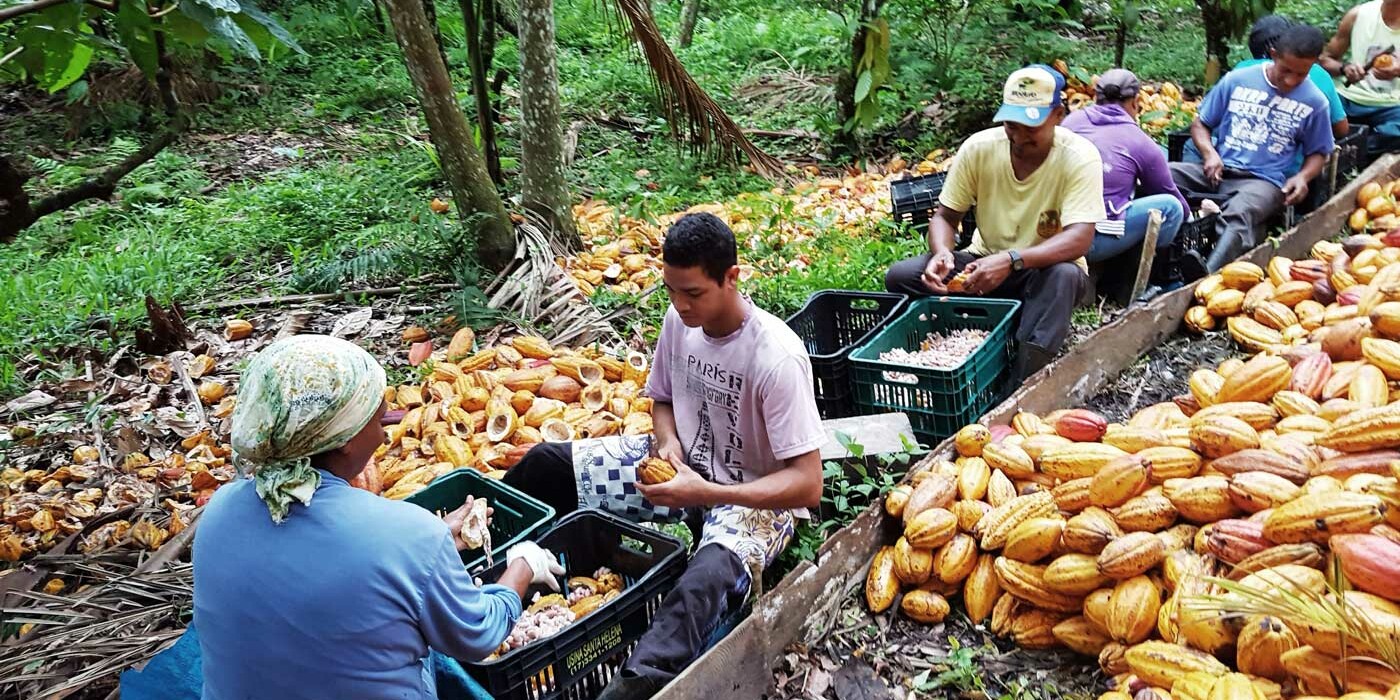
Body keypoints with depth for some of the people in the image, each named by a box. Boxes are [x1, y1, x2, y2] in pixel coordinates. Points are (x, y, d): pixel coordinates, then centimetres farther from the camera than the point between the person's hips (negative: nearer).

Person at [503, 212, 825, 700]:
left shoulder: (776, 356, -28)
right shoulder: (679, 320, -9)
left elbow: (808, 485, -28)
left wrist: (706, 492, -37)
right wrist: (667, 442, -12)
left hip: (754, 495, -7)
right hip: (683, 461, 7)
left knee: (702, 586, -40)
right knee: (544, 466, 0)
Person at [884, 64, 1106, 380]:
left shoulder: (1080, 158, -18)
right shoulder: (979, 147, -10)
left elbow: (1079, 239, -29)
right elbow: (944, 216, -4)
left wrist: (1011, 260, -45)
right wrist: (942, 253, -28)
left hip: (1045, 268, -3)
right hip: (984, 262, 3)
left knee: (1064, 276, -40)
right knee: (900, 277, -20)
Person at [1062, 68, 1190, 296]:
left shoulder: (1071, 121, 13)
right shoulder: (1142, 144, 3)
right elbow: (1171, 196, 16)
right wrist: (1189, 212, 41)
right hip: (1093, 241, -6)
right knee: (1171, 207, 5)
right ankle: (1152, 281, 12)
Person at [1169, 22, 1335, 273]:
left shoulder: (1314, 102, 7)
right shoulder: (1237, 80, 8)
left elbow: (1317, 152, 17)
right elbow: (1200, 123, 14)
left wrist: (1303, 177, -5)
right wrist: (1210, 153, -6)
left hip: (1265, 181, -2)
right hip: (1218, 171, 2)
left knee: (1238, 214, -40)